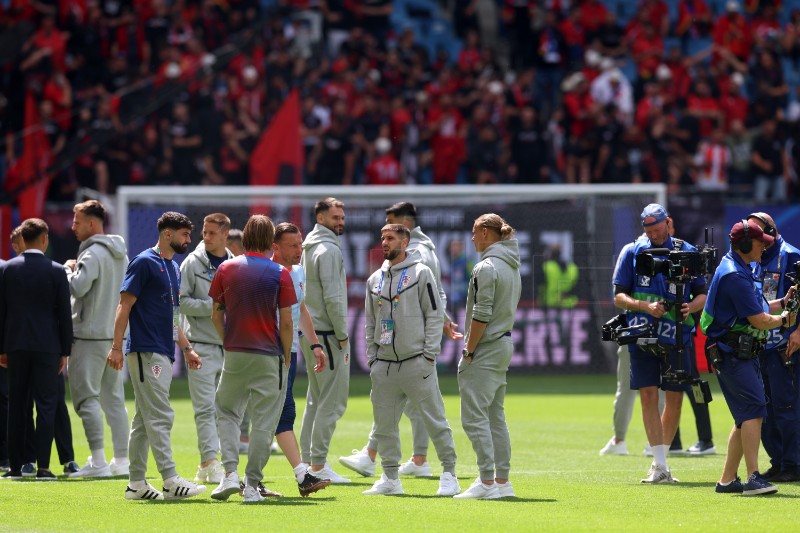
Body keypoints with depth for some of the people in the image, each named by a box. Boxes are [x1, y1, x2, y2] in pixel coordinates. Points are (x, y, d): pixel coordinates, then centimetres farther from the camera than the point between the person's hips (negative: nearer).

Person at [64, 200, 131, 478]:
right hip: (116, 334, 9)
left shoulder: (93, 254, -14)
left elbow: (76, 287, -24)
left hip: (90, 335, -9)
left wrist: (68, 268, -5)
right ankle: (121, 459, 11)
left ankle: (97, 460, -9)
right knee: (114, 397, 12)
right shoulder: (120, 254, 14)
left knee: (86, 396, -5)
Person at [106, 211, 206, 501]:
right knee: (160, 416, -13)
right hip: (146, 352, -9)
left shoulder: (173, 268, 19)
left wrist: (187, 348, 23)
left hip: (165, 352, 9)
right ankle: (171, 481, -18)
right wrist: (116, 347, -18)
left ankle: (136, 484, 12)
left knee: (144, 419, 10)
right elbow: (125, 305, -11)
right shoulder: (144, 263, -8)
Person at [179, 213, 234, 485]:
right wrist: (212, 306, -16)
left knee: (223, 408, 6)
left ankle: (207, 463, 13)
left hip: (229, 346, 4)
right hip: (202, 344, -4)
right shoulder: (193, 263, -2)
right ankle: (210, 462, -11)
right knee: (205, 407, -8)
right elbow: (181, 302, -6)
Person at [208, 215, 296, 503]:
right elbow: (286, 322, -7)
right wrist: (286, 357, 4)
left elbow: (216, 315, 5)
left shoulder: (226, 269, 1)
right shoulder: (280, 274, -6)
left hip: (234, 354, 2)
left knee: (227, 412, 17)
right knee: (264, 422, 4)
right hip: (268, 357, -2)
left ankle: (230, 473, 1)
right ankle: (252, 485, 3)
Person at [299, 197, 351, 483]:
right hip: (326, 332, -10)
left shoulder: (310, 248, 16)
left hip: (309, 331, 10)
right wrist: (342, 337, -14)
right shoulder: (329, 249, -14)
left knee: (316, 399, 16)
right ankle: (318, 465, -10)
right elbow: (332, 297, -19)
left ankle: (308, 459, 18)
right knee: (333, 400, -8)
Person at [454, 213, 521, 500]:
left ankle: (487, 482, -12)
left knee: (474, 416, -8)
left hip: (485, 349, -10)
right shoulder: (512, 267, 14)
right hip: (505, 345, 10)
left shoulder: (486, 267, -15)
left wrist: (469, 350, -13)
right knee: (495, 417, 13)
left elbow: (481, 314, -19)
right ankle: (502, 481, 13)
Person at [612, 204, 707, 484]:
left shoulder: (687, 252, 8)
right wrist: (645, 306, -14)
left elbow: (702, 294, 11)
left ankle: (661, 458, 17)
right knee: (648, 394, -9)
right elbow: (619, 296, 4)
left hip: (676, 335, 2)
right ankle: (660, 466, -9)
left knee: (675, 397, 3)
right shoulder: (632, 252, 6)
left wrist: (691, 306, -12)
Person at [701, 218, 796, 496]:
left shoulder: (739, 269, 17)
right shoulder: (735, 276, -18)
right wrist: (784, 320, -1)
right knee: (753, 411, -20)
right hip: (732, 355, -11)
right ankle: (753, 478, -27)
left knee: (746, 417, 12)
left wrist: (783, 302, 9)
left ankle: (727, 480, 17)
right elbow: (759, 321, -19)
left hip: (743, 355, 11)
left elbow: (756, 308, 24)